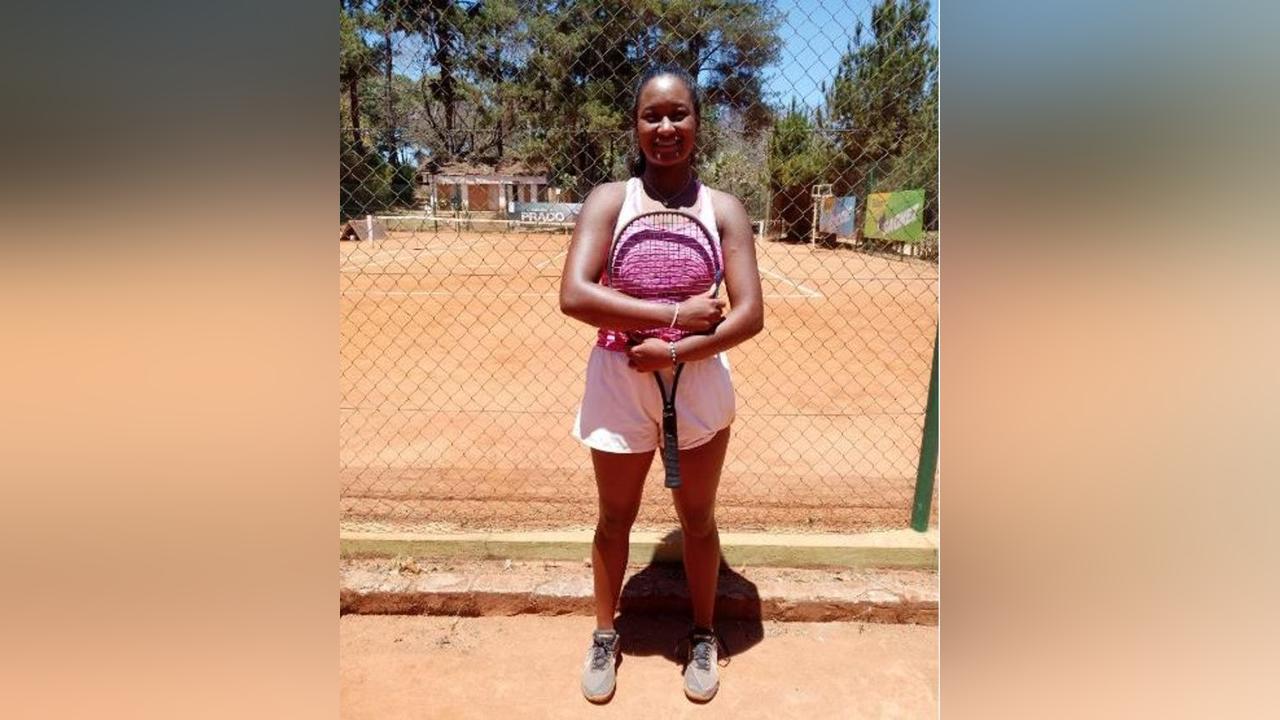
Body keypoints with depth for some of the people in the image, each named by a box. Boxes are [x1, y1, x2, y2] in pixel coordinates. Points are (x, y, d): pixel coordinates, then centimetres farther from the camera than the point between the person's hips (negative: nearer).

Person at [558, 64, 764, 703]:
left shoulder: (724, 209, -4)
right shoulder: (609, 200, -6)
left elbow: (749, 314, -11)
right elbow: (574, 295, -20)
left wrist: (673, 352, -21)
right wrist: (674, 315, -23)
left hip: (699, 387, 1)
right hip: (618, 387, 0)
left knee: (697, 518, 17)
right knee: (615, 518, 17)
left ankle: (703, 635, 41)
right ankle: (604, 634, 41)